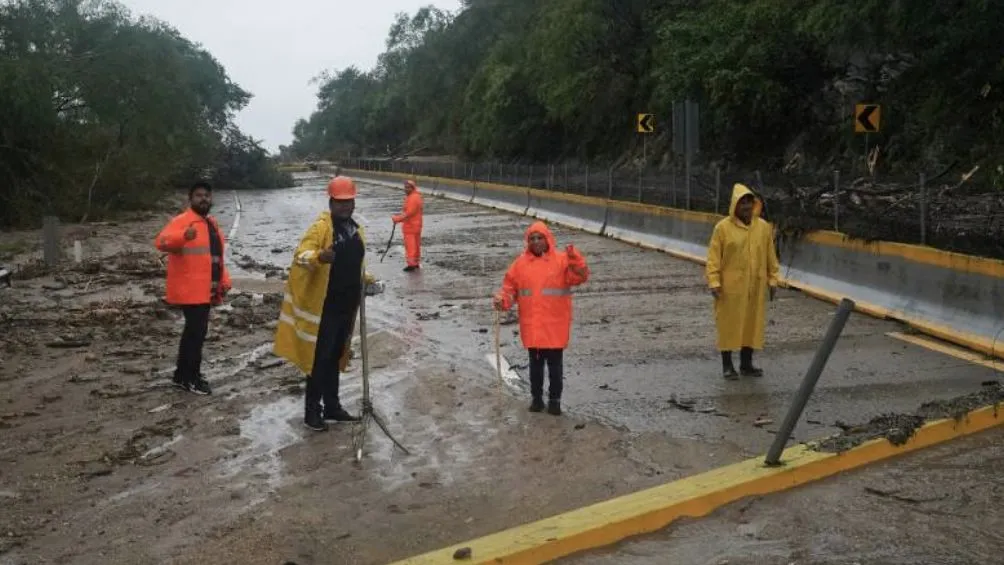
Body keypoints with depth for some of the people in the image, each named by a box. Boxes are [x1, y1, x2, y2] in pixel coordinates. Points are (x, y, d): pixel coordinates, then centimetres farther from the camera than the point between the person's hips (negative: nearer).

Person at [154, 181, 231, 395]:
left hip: (205, 289, 9)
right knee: (197, 331, -8)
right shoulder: (182, 221, -11)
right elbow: (160, 241, -27)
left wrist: (224, 280, 14)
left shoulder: (212, 223, 17)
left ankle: (182, 375, 26)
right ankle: (192, 378, 2)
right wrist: (183, 236, -45)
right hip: (190, 290, -9)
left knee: (194, 330, 15)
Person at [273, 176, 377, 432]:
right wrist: (319, 257, -48)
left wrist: (365, 278, 14)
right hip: (324, 307, -7)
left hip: (347, 306, 8)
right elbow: (300, 255, -28)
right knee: (320, 358, -2)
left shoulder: (355, 229, 12)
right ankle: (312, 411, 9)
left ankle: (332, 406, 28)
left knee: (336, 356, 17)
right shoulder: (321, 227, -13)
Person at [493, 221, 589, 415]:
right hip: (532, 325, 2)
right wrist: (502, 300, -12)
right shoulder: (520, 263, 3)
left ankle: (555, 399, 18)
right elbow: (510, 287, 7)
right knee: (535, 363, 13)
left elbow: (581, 277, -17)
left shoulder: (562, 260, -5)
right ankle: (537, 397, 26)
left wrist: (575, 259, -33)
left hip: (555, 325, -2)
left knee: (555, 364, 7)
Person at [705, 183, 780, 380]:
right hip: (730, 287, -4)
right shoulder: (723, 227, -8)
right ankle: (727, 365, 13)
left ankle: (746, 364, 21)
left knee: (752, 324, 9)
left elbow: (770, 256, 10)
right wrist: (714, 282, -14)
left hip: (755, 287, 4)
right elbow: (713, 258, -8)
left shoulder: (764, 227, 4)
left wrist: (772, 280, 8)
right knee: (729, 325, 3)